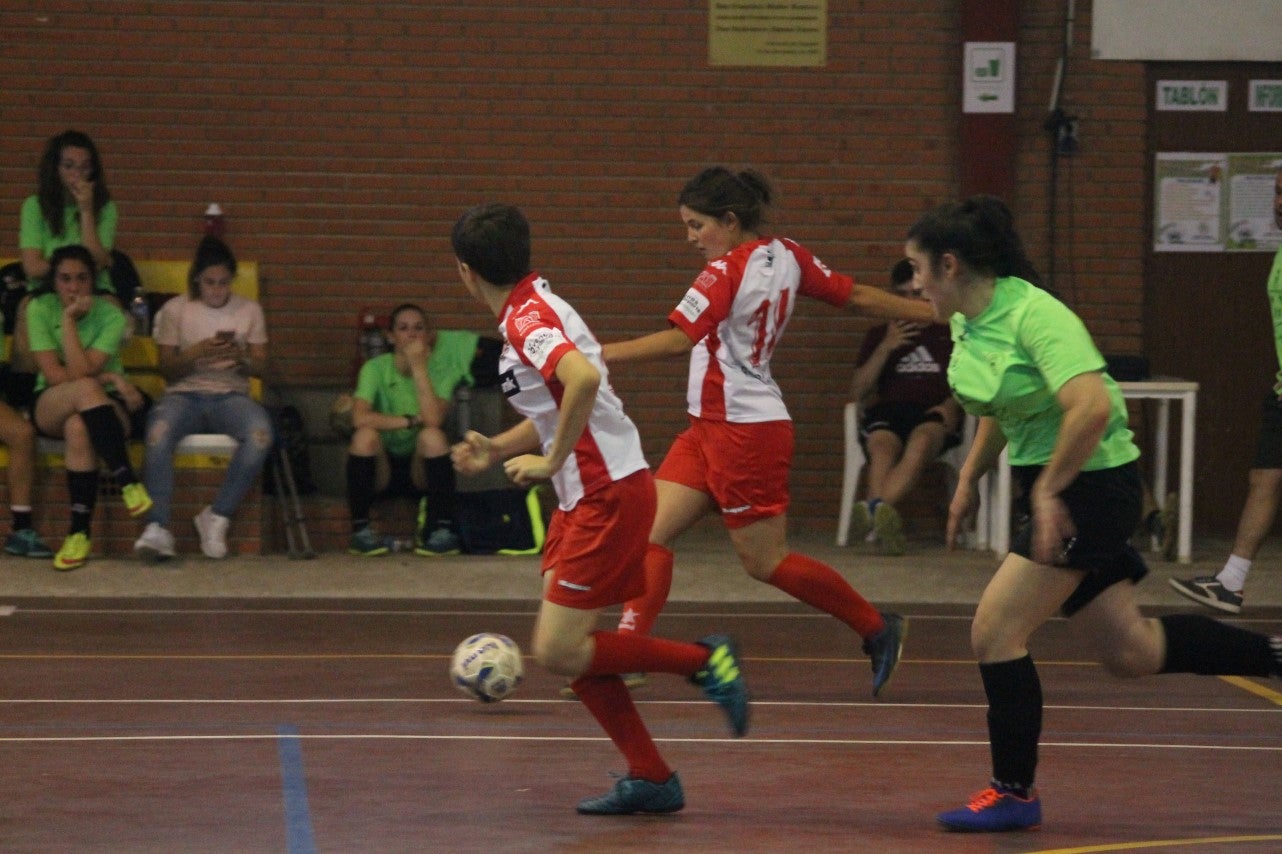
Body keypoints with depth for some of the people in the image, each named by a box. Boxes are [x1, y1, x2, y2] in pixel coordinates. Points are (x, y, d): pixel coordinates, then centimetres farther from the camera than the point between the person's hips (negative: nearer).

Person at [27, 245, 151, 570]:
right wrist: (110, 378, -18)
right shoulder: (40, 308, -6)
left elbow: (81, 371, -22)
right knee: (86, 389, -36)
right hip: (50, 408, 0)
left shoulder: (111, 316, -9)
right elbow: (54, 375, -14)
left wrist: (68, 320, -22)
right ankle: (128, 483, -39)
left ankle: (80, 532, -35)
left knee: (79, 427, -39)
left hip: (103, 408, 0)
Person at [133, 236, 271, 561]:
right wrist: (195, 354, -15)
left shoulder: (249, 310, 12)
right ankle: (157, 529, -39)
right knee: (159, 431, -38)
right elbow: (168, 370, 5)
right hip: (185, 393, -1)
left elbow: (261, 367, 10)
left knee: (260, 434, -36)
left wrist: (241, 358, -13)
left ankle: (217, 517, -22)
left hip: (231, 396, 1)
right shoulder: (175, 310, 8)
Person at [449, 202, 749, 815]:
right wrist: (496, 450, 15)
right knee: (567, 648, 9)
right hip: (585, 497, 10)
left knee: (557, 652, -10)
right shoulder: (529, 311, 14)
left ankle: (703, 661, 0)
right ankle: (650, 780, 12)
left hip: (609, 494, -10)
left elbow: (584, 379, -36)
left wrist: (551, 461, -26)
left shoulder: (528, 318, -16)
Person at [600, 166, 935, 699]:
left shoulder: (729, 270, -18)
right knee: (651, 532, 2)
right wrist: (939, 313, 21)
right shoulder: (786, 257, 7)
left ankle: (878, 630, 14)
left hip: (745, 430, -10)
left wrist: (599, 355, -32)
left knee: (766, 563, 1)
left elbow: (680, 339, -28)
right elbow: (857, 297, 11)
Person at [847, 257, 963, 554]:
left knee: (922, 440, -40)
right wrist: (885, 348, 4)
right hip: (887, 413, 2)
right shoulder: (879, 335, 26)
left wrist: (952, 406, -6)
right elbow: (858, 393, 17)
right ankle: (883, 517, -62)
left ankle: (874, 508, -62)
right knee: (882, 444, -38)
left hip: (934, 413, -1)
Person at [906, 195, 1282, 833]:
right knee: (1128, 652, 14)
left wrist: (1048, 490, -27)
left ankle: (1014, 793, 2)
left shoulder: (1033, 315, -22)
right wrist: (970, 477, 19)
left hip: (1091, 486, -9)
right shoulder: (966, 325, 6)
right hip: (1050, 487, 9)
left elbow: (1092, 407, -33)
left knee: (995, 631, -9)